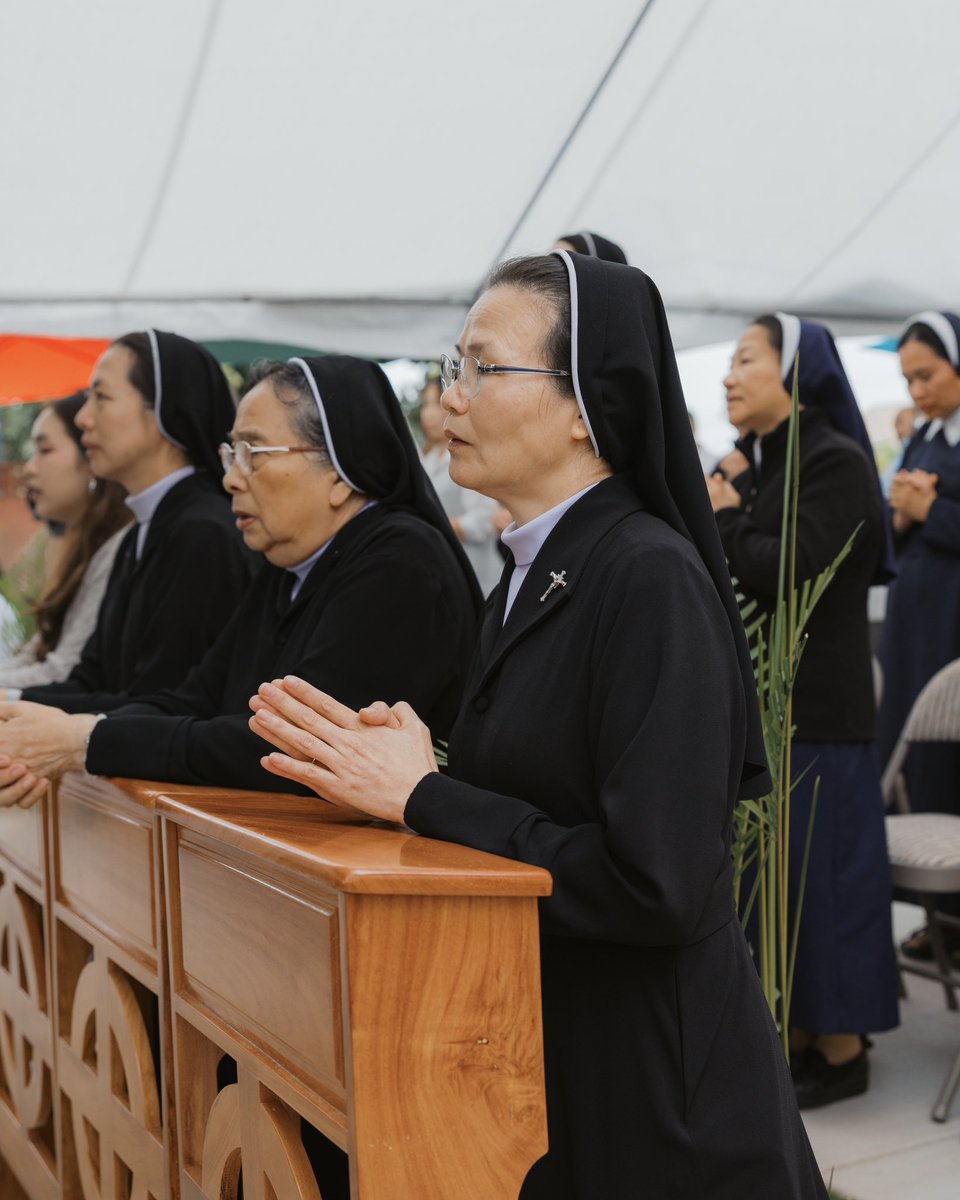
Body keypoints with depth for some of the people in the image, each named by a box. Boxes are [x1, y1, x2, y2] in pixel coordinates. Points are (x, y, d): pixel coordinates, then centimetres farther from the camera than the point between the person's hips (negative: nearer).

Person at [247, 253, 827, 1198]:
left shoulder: (652, 578, -21)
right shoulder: (529, 579, 5)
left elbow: (657, 888, -26)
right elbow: (526, 796, 8)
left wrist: (421, 796, -20)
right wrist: (385, 767, -7)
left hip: (647, 1081, -8)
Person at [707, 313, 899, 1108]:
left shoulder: (835, 463, -11)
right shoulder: (758, 465, 14)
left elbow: (790, 570, -23)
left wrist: (723, 521, -9)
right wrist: (722, 521, -3)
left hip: (815, 708, -8)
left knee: (817, 868, -1)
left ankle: (842, 1050, 12)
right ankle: (797, 1034, 24)